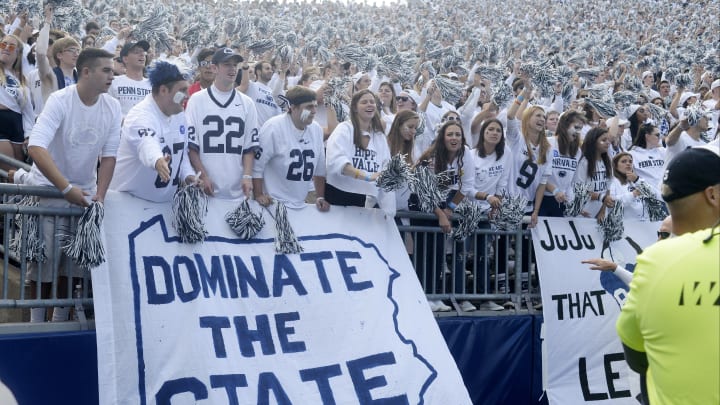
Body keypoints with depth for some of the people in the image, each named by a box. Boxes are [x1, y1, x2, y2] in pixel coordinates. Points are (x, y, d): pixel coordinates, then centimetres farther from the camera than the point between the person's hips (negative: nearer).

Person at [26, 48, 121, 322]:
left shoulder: (113, 107, -6)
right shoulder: (60, 101, -20)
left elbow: (108, 156, -1)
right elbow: (35, 148, -30)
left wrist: (100, 195, -13)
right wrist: (66, 188, -35)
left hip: (85, 190, 4)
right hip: (50, 188, -4)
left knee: (74, 260, 6)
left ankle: (60, 319, 20)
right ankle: (36, 322, 11)